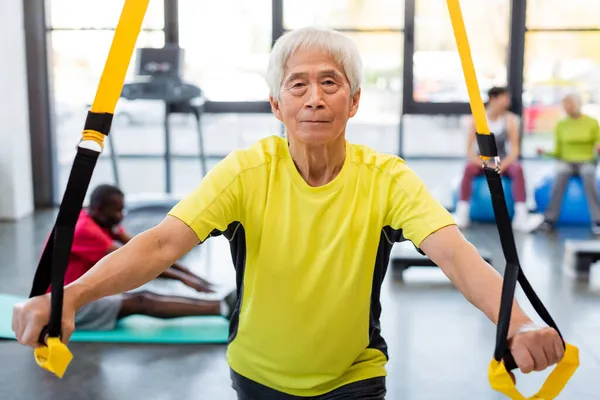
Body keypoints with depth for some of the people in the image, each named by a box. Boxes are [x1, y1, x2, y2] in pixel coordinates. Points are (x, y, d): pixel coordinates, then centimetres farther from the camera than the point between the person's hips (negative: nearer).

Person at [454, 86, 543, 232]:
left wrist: (502, 166, -23)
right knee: (469, 168, -34)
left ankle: (521, 217, -37)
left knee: (517, 169, -32)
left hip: (503, 162, 1)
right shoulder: (477, 120, -7)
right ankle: (462, 214, -36)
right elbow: (470, 151, -8)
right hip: (482, 161, -1)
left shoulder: (510, 120, -5)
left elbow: (515, 150, -6)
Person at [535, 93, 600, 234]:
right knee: (561, 173, -34)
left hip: (587, 162, -1)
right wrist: (546, 152, -11)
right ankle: (549, 220, -37)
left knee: (588, 175, -36)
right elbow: (558, 152, 8)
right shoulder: (561, 125, 5)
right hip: (566, 162, 1)